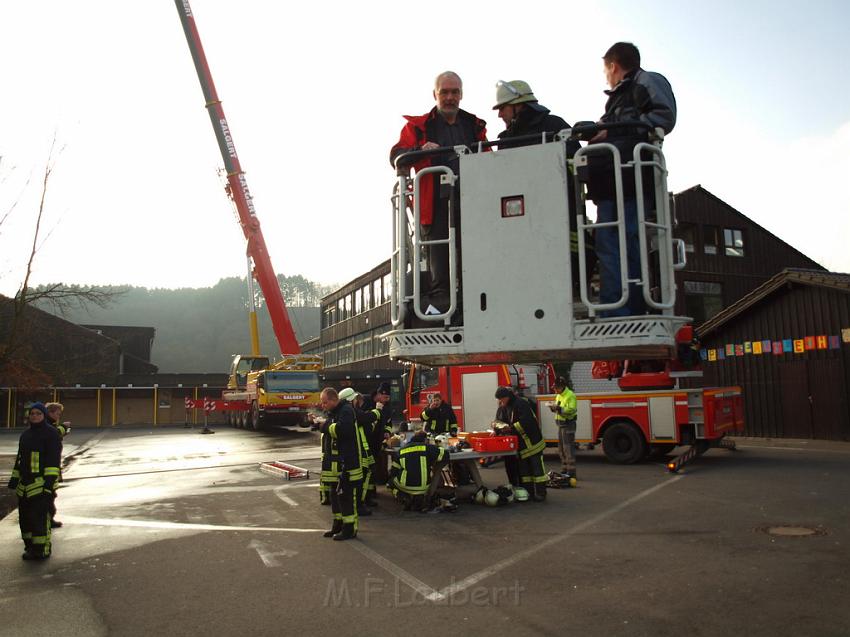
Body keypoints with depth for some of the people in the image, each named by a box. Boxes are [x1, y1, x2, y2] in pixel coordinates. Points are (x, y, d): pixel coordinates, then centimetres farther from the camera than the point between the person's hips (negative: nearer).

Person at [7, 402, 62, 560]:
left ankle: (42, 549, -1)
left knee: (39, 516, -9)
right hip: (25, 483, 8)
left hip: (41, 482, -8)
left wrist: (49, 480, -19)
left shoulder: (51, 433, -7)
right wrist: (14, 478, 17)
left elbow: (53, 459, -13)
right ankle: (31, 546, 25)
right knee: (25, 516, 12)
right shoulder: (25, 435, 17)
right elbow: (20, 458, 24)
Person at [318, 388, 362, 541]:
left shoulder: (346, 411, -13)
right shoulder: (333, 413, 17)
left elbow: (342, 429, -29)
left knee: (345, 496, -5)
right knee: (334, 494, 16)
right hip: (334, 463, 10)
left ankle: (350, 528, 3)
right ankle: (338, 525, 28)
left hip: (346, 463, -10)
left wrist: (326, 426, -16)